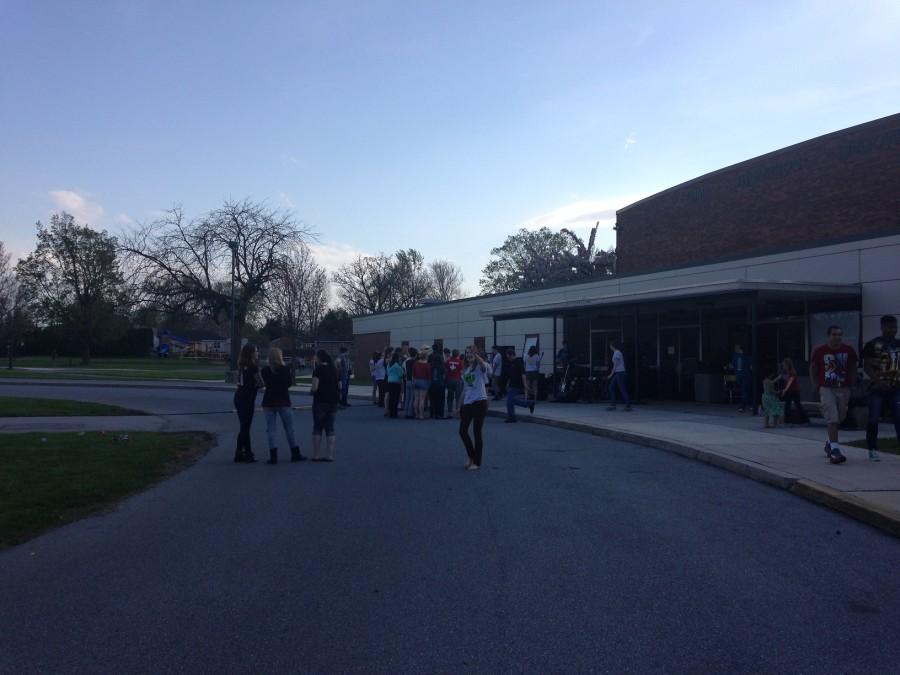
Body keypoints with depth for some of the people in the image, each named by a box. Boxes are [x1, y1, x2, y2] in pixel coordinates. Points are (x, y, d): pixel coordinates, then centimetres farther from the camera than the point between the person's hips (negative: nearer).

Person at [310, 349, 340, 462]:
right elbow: (339, 386, 12)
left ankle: (315, 455, 6)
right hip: (333, 401, 5)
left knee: (317, 428, 5)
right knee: (330, 428, 9)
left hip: (320, 401, -5)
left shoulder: (318, 370, -10)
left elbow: (314, 388, -17)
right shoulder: (334, 369, 9)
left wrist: (311, 390, 4)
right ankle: (330, 455, 5)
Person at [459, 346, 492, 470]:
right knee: (462, 431, 7)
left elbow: (483, 364, -34)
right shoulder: (466, 370, 15)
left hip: (479, 402, -7)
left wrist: (475, 354, -51)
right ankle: (471, 457, 26)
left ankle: (477, 462, 10)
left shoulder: (480, 367, -6)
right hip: (467, 403, 7)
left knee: (477, 433, -2)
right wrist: (461, 406, 19)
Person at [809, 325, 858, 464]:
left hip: (844, 389, 4)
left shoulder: (849, 350, 2)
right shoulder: (819, 351, -5)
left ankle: (829, 443, 35)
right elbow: (812, 370, 6)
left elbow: (853, 369, 14)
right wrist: (818, 386, 2)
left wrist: (851, 385, 7)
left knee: (839, 419, 13)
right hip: (827, 389, -3)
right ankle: (834, 449, -18)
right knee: (832, 419, -14)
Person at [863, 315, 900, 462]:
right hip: (877, 388, -4)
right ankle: (873, 450, 14)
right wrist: (879, 380, -21)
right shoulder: (872, 345, -3)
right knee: (874, 419, 0)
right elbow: (867, 367, -8)